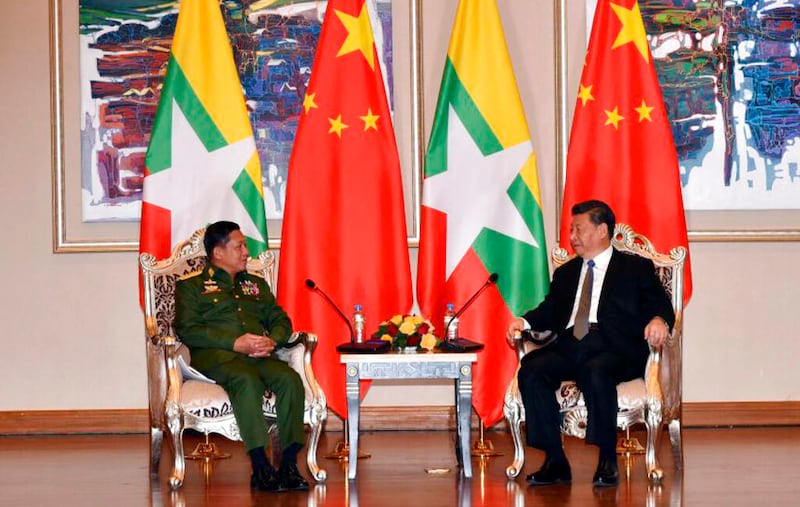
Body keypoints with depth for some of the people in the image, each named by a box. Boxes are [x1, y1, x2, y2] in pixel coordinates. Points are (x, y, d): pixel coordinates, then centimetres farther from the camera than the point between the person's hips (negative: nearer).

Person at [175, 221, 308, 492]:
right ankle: (260, 467, -40)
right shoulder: (191, 286, 13)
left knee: (291, 379, -29)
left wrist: (272, 340, -2)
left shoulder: (257, 284, 30)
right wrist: (236, 343, -13)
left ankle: (289, 464, -31)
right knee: (247, 381, -38)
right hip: (215, 355, -5)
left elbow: (281, 319, 24)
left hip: (260, 356, 5)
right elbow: (187, 330, -2)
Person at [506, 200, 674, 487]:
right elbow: (551, 312, 22)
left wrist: (659, 320, -19)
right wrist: (525, 321, 2)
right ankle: (555, 461, -23)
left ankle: (608, 461, -28)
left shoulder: (636, 267, 15)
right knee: (530, 371, -26)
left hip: (615, 348, -4)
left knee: (596, 373, -39)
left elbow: (659, 304, 4)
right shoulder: (566, 273, 30)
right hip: (569, 346, 5)